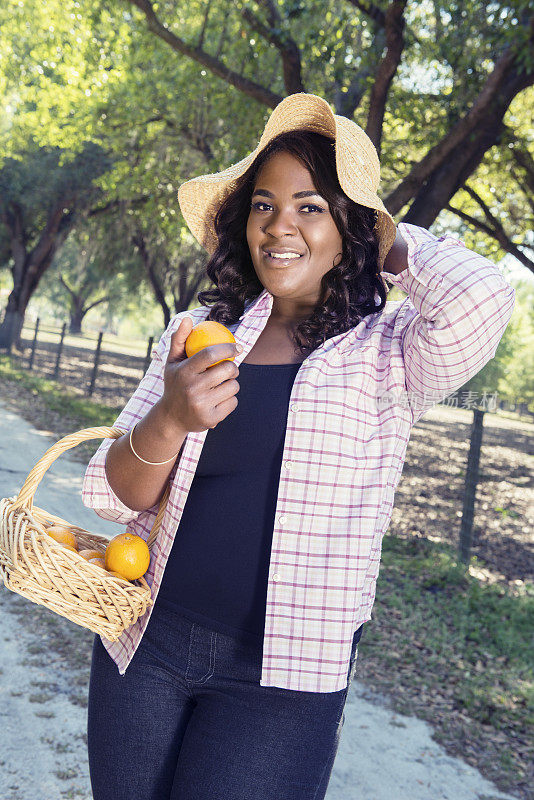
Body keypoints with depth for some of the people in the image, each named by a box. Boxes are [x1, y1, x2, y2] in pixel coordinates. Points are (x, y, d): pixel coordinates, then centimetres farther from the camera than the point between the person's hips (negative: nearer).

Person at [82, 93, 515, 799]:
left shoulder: (386, 353, -5)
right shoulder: (195, 333, 5)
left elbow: (480, 302, -28)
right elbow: (112, 497, 2)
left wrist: (389, 237, -7)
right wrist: (168, 422, -21)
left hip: (285, 680, -3)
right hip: (145, 648, 4)